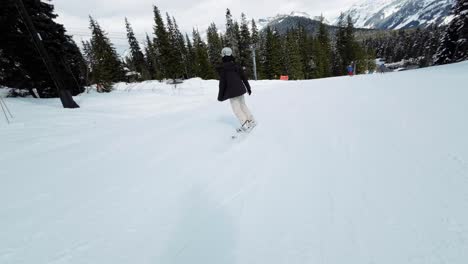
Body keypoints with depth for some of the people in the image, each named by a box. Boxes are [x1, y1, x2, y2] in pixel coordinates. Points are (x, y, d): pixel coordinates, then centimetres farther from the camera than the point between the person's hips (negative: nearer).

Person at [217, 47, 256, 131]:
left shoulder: (222, 68, -9)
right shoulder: (236, 65, 6)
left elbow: (222, 83, -9)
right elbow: (244, 77, 10)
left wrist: (220, 95, -1)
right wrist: (248, 88, 20)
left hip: (232, 91, -6)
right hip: (240, 89, 6)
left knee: (236, 108, 2)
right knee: (243, 105, 17)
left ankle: (245, 124, -2)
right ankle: (251, 121, 17)